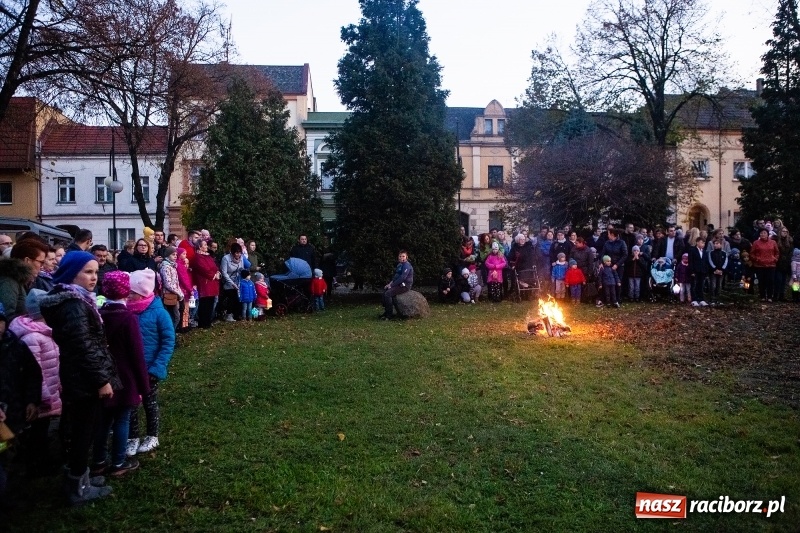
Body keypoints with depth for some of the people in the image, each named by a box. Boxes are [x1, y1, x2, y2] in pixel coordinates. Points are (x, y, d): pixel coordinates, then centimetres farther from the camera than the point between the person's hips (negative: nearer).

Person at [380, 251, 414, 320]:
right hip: (400, 284, 10)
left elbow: (402, 278, -23)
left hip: (405, 286, -10)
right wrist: (390, 283, 5)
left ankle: (390, 315, -16)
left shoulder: (406, 265, -16)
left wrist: (392, 285, -18)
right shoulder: (400, 265, 14)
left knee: (388, 293, -22)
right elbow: (396, 276, 22)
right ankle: (386, 312, 13)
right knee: (385, 290, 10)